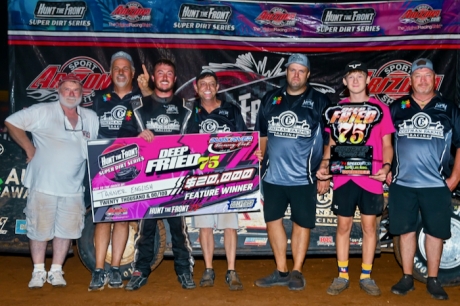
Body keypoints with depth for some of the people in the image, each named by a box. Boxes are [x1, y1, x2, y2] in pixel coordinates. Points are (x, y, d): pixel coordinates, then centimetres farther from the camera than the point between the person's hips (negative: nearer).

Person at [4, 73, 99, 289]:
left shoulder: (91, 118, 8)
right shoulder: (42, 112, -3)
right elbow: (11, 123, 0)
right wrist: (29, 148, -3)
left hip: (73, 188, 3)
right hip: (43, 185, -3)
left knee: (66, 230, 7)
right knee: (39, 229, 4)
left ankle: (56, 271, 21)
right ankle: (38, 271, 19)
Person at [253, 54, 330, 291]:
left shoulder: (320, 102, -2)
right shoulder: (270, 99, 8)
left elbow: (330, 141, -1)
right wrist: (260, 153, 1)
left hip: (303, 178, -4)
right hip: (273, 175, 4)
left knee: (301, 223, 6)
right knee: (273, 220, 10)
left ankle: (296, 272, 21)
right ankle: (281, 271, 24)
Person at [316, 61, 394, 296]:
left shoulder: (380, 109, 4)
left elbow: (386, 144, 4)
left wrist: (386, 166, -14)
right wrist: (324, 165, -3)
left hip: (371, 179, -1)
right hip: (343, 178, 1)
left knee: (369, 226, 6)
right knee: (343, 226, 7)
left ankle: (366, 276, 18)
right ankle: (342, 276, 17)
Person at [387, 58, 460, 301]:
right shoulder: (397, 108, 7)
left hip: (437, 184, 0)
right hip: (402, 183, 1)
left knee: (435, 231, 5)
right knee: (405, 230, 7)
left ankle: (433, 280, 18)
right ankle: (407, 277, 18)